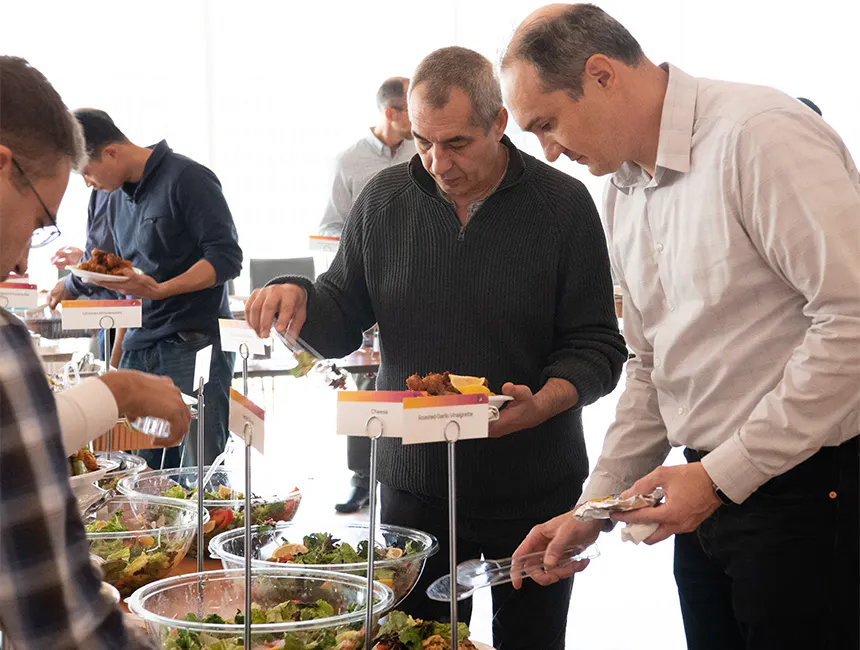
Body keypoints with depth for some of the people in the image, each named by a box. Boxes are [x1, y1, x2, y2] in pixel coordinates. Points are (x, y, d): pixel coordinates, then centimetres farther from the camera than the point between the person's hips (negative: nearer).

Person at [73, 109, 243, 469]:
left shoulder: (187, 178, -7)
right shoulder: (116, 199, 17)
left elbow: (227, 258, -13)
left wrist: (160, 290, -23)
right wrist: (117, 357, 19)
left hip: (194, 346, -7)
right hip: (138, 350, 7)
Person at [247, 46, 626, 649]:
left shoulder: (564, 204, -7)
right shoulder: (384, 200, 2)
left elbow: (597, 345, -7)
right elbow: (340, 323, 8)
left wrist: (543, 403, -26)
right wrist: (299, 298, -13)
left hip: (535, 492, -1)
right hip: (415, 482, 2)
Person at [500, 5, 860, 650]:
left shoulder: (761, 136, -17)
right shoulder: (623, 192, 12)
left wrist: (723, 474, -18)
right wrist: (593, 507, 11)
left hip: (806, 490, -8)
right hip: (712, 486, 8)